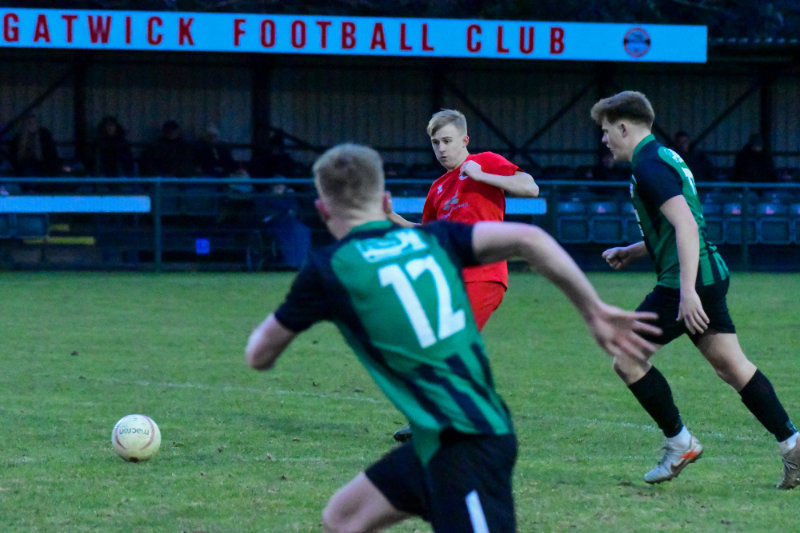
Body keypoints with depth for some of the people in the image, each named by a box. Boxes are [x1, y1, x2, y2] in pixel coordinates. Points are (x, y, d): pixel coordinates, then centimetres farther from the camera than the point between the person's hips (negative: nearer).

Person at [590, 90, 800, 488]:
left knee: (628, 362, -1)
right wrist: (633, 251, 27)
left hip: (686, 280, -10)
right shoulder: (663, 157, 18)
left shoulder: (649, 166, -14)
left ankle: (680, 444, 4)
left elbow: (685, 225, -25)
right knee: (731, 365, 10)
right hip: (711, 275, 10)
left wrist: (687, 291, -31)